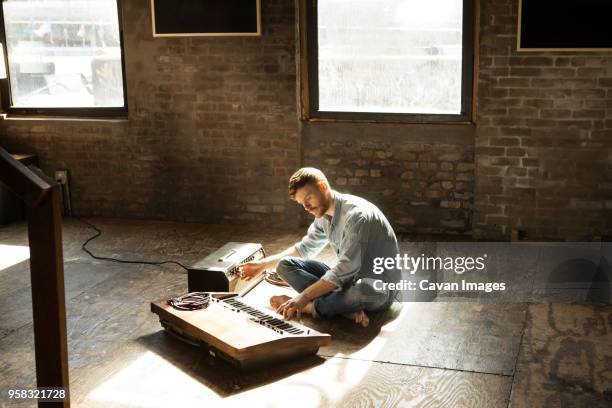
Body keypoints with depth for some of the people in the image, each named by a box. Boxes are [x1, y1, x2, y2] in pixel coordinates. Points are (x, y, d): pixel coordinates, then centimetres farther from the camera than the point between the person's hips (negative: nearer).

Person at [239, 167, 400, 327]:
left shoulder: (356, 214, -24)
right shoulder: (323, 215, 3)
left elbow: (345, 268, -29)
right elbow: (305, 248, 21)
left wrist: (304, 297, -30)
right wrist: (264, 264, 15)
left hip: (378, 287, -8)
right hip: (347, 279, 8)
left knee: (367, 289, -44)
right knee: (285, 265, -2)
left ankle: (310, 306, -19)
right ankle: (347, 307, -19)